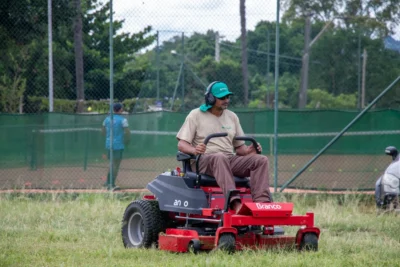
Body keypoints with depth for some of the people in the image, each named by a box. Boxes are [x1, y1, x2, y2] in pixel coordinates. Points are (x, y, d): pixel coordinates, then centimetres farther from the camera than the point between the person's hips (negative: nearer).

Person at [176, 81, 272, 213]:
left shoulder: (232, 117, 21)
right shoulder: (196, 115, 6)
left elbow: (239, 147, 21)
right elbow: (181, 144, -1)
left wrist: (248, 150, -5)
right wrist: (194, 150, -25)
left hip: (231, 160, 5)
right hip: (205, 161, -5)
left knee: (261, 160, -18)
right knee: (220, 157, -41)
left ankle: (261, 202, -37)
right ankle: (235, 203, -57)